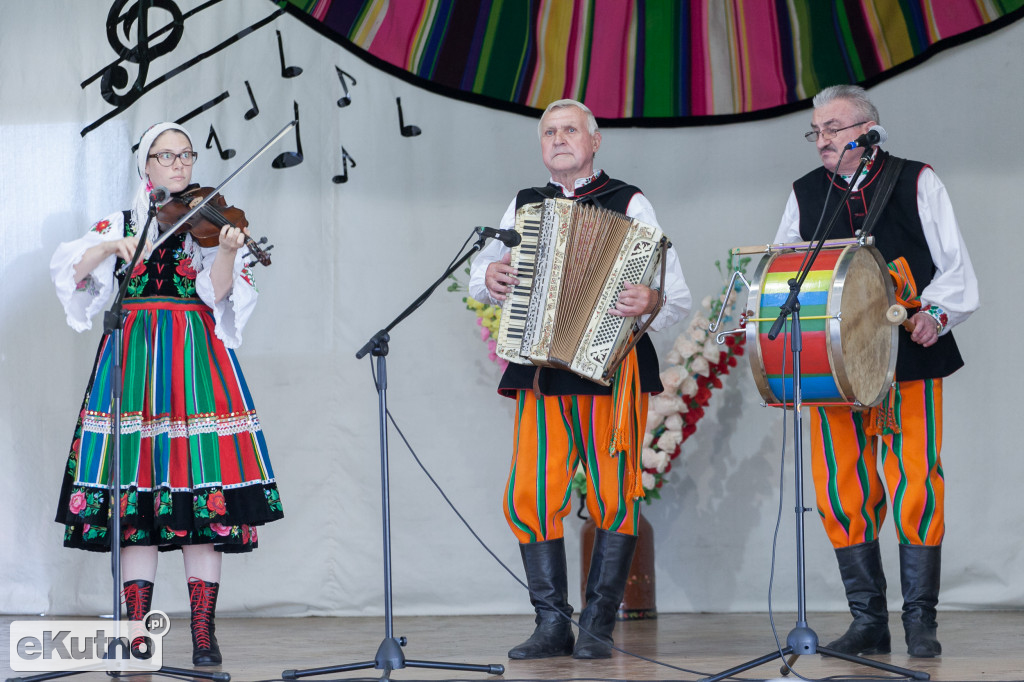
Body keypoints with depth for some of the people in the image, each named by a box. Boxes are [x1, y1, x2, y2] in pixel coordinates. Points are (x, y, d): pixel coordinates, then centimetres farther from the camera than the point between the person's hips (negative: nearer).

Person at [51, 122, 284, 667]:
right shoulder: (120, 224, 16)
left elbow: (217, 291, -5)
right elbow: (69, 269, 2)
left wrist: (227, 251, -23)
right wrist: (113, 246, -14)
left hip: (195, 355, -1)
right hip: (133, 354, 1)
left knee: (199, 488, -8)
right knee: (135, 496, -4)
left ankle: (204, 634, -6)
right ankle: (136, 632, -1)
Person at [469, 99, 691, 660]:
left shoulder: (630, 205, 7)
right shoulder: (522, 207, 18)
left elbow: (678, 295, 0)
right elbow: (480, 279, 23)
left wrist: (651, 303, -23)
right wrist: (489, 278, -1)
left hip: (612, 368, -3)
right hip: (540, 375, 3)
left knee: (614, 498, -6)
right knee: (531, 498, -5)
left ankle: (598, 626, 3)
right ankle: (552, 624, 3)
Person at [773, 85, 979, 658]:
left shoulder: (917, 183, 5)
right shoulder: (805, 195, 14)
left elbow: (955, 266, 3)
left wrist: (936, 312, -15)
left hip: (909, 358, -3)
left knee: (916, 482, -7)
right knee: (841, 488, 0)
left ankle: (921, 621, 2)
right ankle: (868, 620, 9)